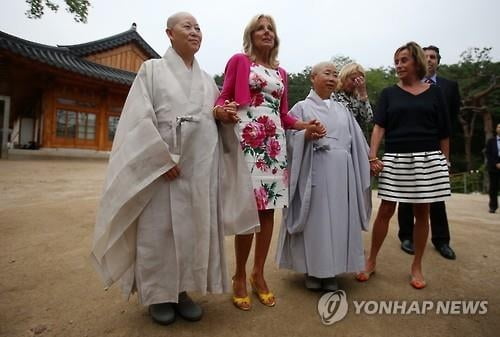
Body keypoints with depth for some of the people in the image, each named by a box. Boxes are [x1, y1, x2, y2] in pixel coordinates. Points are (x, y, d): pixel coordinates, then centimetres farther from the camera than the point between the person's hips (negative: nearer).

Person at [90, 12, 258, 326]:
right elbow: (141, 118, -6)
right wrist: (164, 159, -15)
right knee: (159, 228, 1)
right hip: (160, 162, -4)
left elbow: (216, 117, 21)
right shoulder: (152, 69, 5)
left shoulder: (207, 79, 18)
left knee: (195, 228, 6)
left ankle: (182, 290, 21)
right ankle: (158, 294, 18)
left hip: (200, 166, 5)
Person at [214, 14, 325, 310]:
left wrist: (307, 125, 7)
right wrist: (221, 111, -22)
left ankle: (258, 275, 18)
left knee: (268, 209, 4)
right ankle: (240, 277, 11)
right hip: (247, 140, -5)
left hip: (275, 143, 5)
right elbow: (223, 98, 0)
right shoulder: (239, 61, 8)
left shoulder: (281, 73, 22)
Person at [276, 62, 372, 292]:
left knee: (338, 219, 5)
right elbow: (291, 140, -6)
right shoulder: (302, 107, 4)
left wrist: (370, 161, 11)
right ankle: (312, 271, 14)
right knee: (315, 219, -1)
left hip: (341, 173, 5)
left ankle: (332, 272, 18)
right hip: (314, 172, -4)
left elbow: (355, 141, 18)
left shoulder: (342, 109, 19)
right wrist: (307, 134, -24)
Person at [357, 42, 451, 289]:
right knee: (385, 211, 1)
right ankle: (371, 260, 16)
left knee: (422, 212, 7)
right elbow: (379, 127, -2)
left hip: (428, 159, 1)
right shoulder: (388, 93, 8)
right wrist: (372, 156, -14)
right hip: (395, 159, -1)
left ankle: (416, 267, 22)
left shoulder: (434, 93, 9)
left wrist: (445, 161, 7)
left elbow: (444, 132, 10)